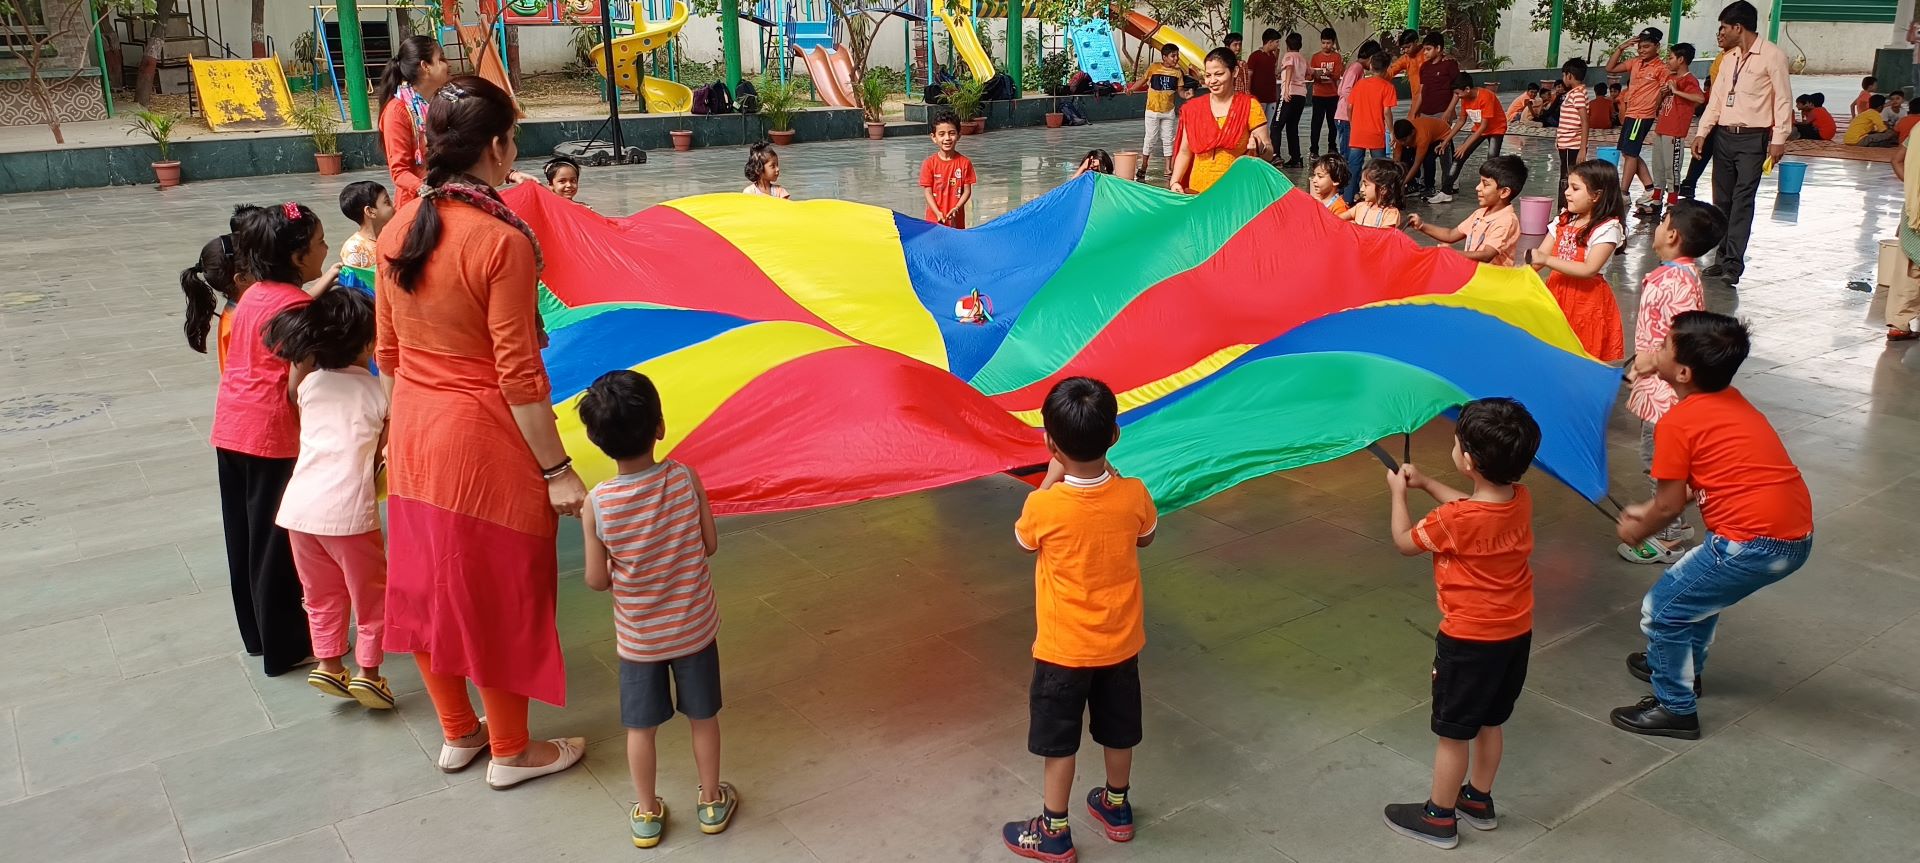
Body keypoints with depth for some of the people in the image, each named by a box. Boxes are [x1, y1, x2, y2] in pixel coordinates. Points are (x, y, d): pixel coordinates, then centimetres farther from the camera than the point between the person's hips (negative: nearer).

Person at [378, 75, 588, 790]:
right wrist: (557, 469, -14)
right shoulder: (501, 241, -21)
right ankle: (510, 752, 26)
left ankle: (456, 732, 37)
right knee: (500, 595, 9)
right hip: (485, 442, -7)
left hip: (414, 435, 7)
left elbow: (388, 352, 8)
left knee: (427, 585, 18)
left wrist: (401, 427, 21)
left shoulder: (399, 229, 0)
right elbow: (518, 374, -20)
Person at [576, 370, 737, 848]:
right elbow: (710, 545, -8)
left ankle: (646, 815, 32)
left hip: (637, 636, -1)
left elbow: (597, 580, -13)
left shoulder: (597, 503, -21)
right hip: (695, 626, 1)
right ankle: (712, 801, 36)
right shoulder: (685, 478, -19)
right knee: (702, 716, 20)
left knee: (641, 726, 18)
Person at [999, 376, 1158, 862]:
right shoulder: (1134, 495, -17)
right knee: (1118, 730, 23)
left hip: (1063, 649, -4)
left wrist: (1050, 478, 1)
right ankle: (1116, 807, 42)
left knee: (1059, 740, 13)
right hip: (1121, 641, 4)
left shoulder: (1043, 505, -26)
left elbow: (1025, 543, -2)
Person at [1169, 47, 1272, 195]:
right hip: (1199, 191, 2)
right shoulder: (1193, 108, 6)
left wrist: (1259, 147, -23)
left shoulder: (1249, 106, -1)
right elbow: (1185, 152, 11)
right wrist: (1174, 182, -2)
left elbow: (1269, 151, -2)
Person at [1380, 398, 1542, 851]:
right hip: (1516, 633, 7)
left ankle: (1439, 818, 22)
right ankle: (1479, 800, 39)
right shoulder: (1521, 500, -7)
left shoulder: (1453, 521, -27)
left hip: (1470, 641, -7)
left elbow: (1405, 541, -7)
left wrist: (1398, 492, 7)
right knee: (1490, 721, 23)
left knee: (1453, 732, 8)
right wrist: (1426, 483, 18)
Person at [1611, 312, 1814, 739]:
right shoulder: (1733, 402, 12)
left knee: (1662, 610, 6)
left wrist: (1638, 532, 14)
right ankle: (1682, 667, 47)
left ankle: (1675, 708, 19)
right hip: (1797, 535, 9)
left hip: (1754, 544, -9)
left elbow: (1670, 506, -5)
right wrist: (1648, 509, 22)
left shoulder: (1676, 423, -13)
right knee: (1700, 588, 30)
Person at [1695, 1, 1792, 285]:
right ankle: (1722, 258, 12)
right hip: (1724, 136, 7)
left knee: (1742, 200, -12)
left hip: (1753, 138, -7)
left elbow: (1783, 99, -8)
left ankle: (1734, 264, -15)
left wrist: (1779, 139, -14)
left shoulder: (1772, 55, -6)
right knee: (1722, 200, 7)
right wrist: (1702, 132, 8)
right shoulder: (1730, 56, 14)